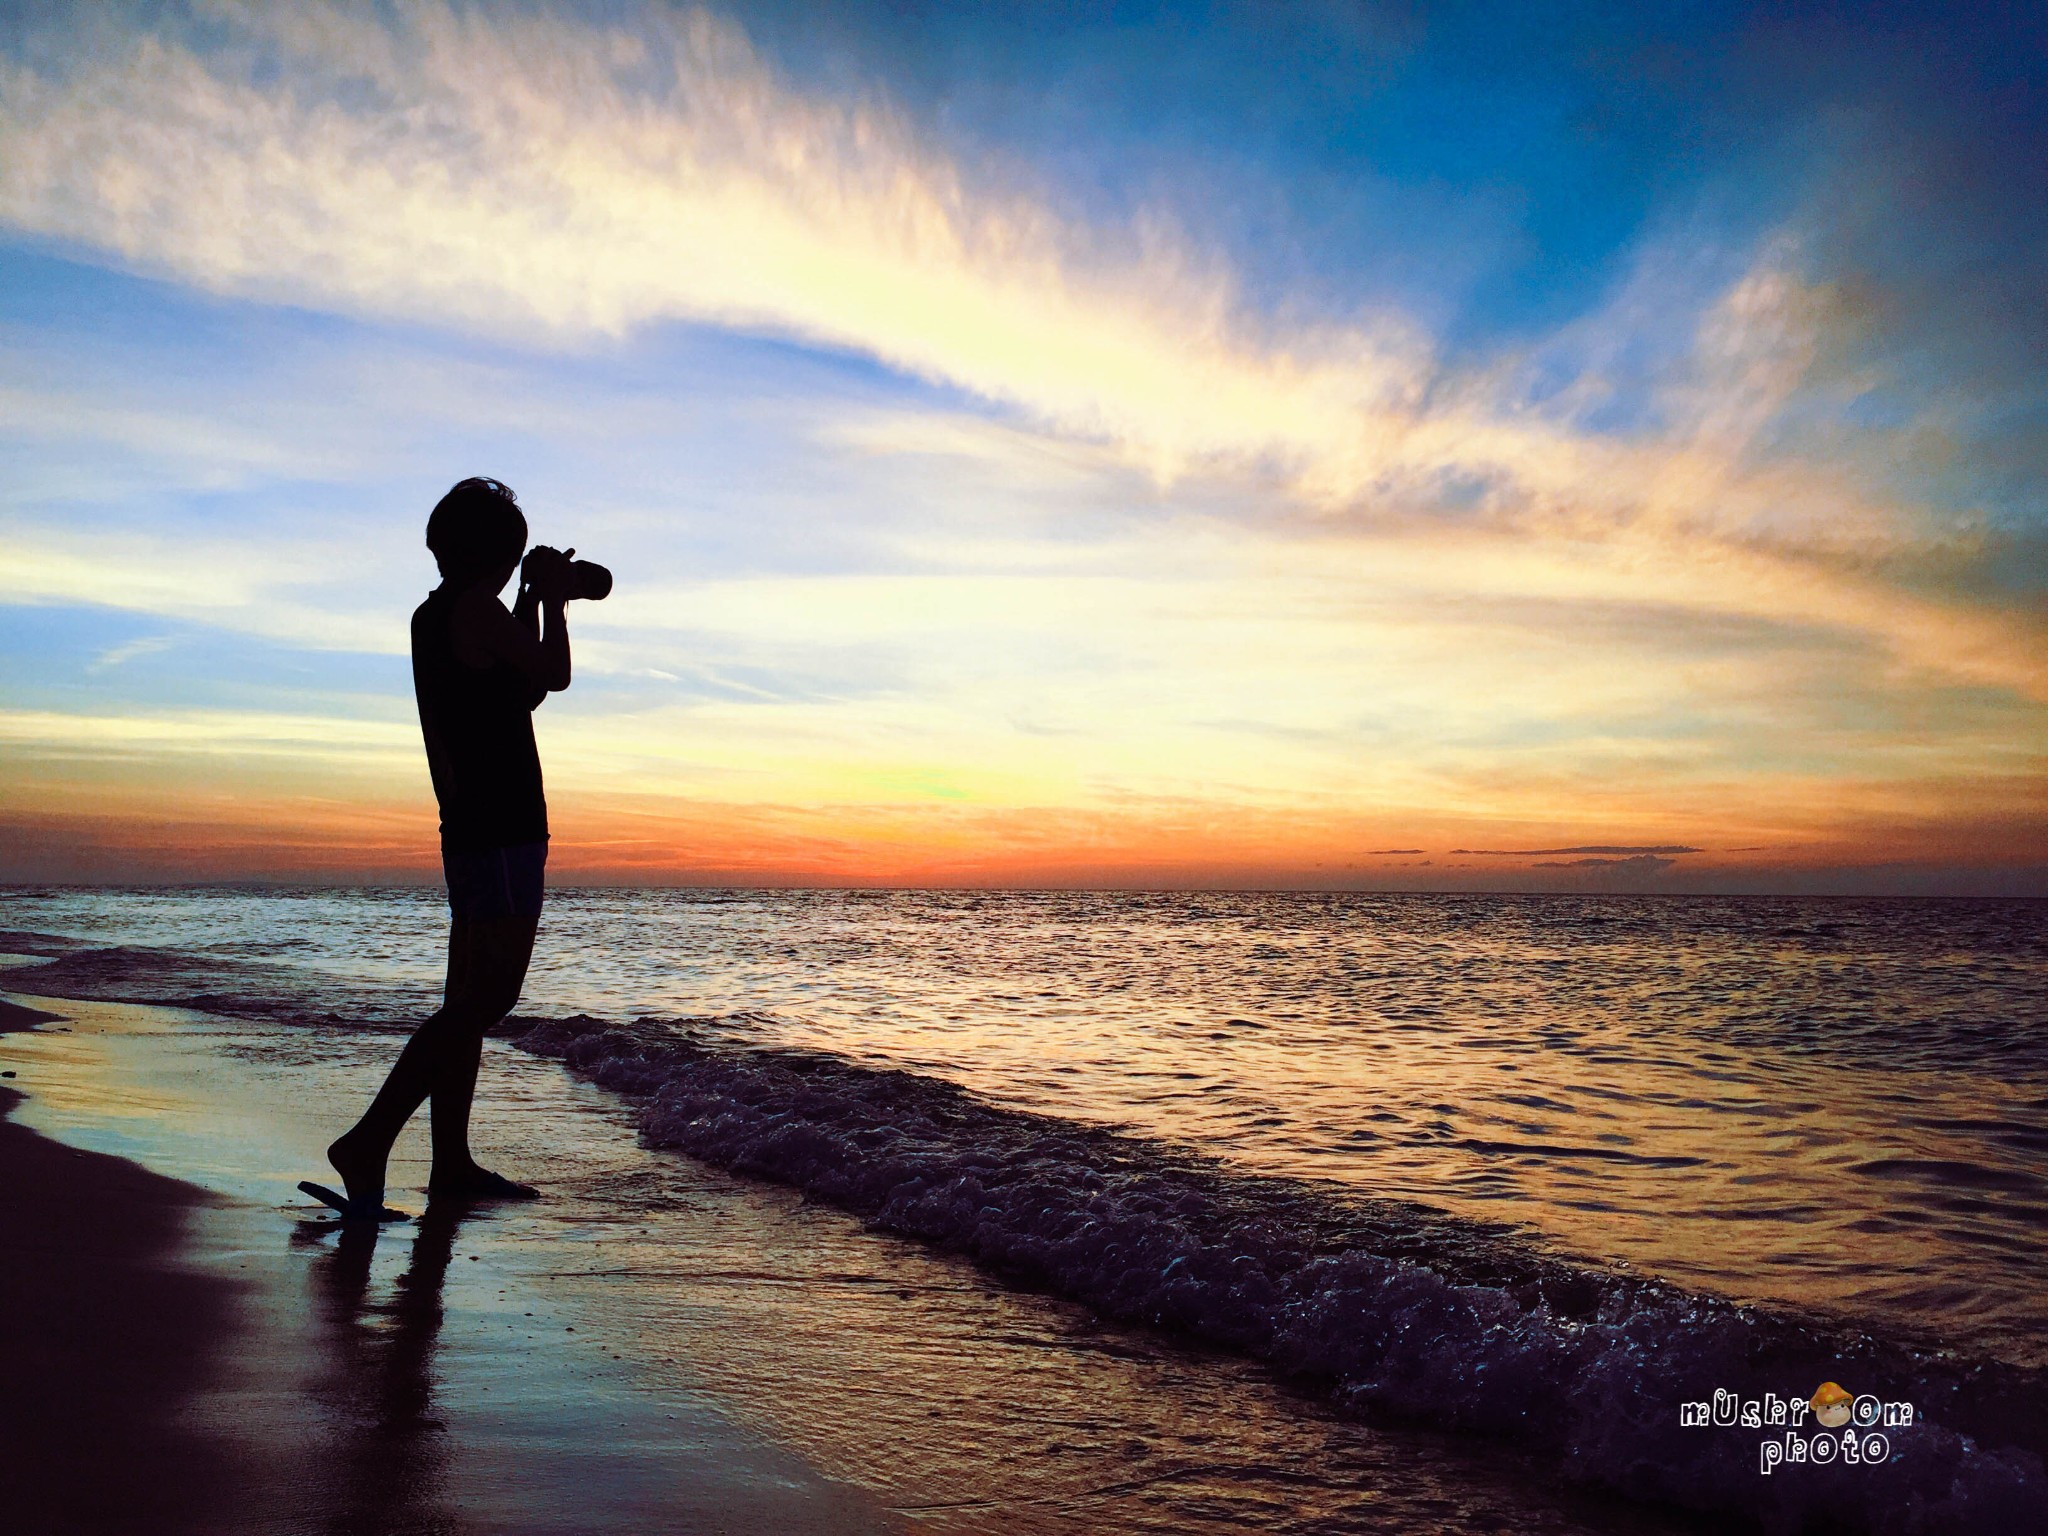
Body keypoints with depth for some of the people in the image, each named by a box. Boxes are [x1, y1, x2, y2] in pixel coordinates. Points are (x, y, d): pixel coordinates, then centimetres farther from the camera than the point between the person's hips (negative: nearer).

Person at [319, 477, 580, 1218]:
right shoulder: (474, 608, -10)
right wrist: (551, 601, 12)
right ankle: (369, 1141, -15)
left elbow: (522, 689, 26)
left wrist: (536, 600, 27)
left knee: (471, 997, 10)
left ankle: (452, 1163, 14)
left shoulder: (432, 616, 18)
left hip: (471, 826, 10)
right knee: (487, 997, -12)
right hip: (501, 829, -10)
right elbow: (554, 675, -3)